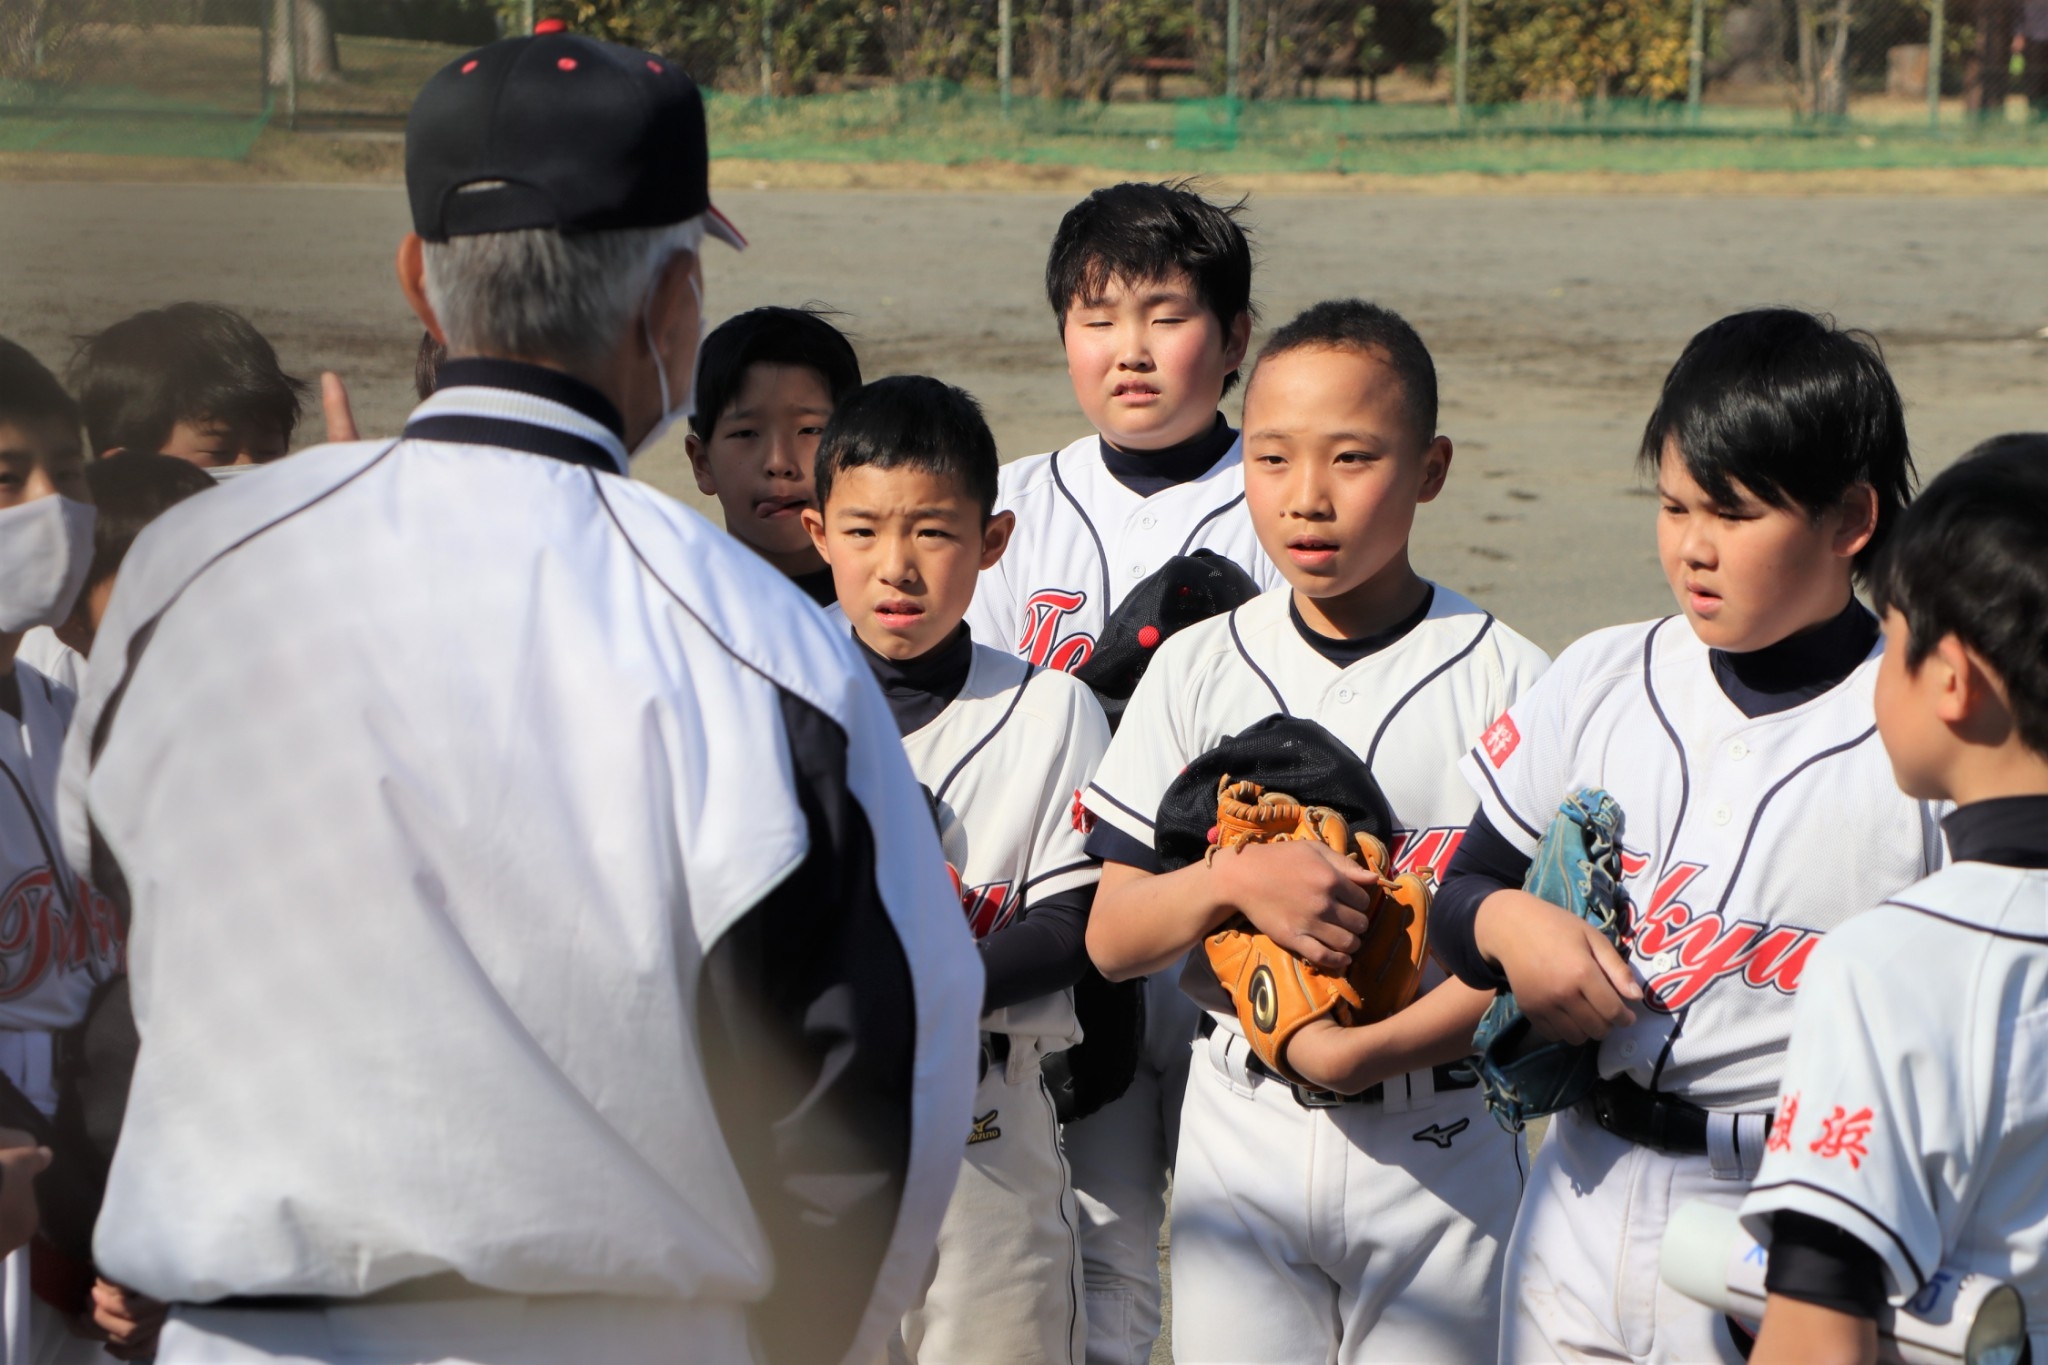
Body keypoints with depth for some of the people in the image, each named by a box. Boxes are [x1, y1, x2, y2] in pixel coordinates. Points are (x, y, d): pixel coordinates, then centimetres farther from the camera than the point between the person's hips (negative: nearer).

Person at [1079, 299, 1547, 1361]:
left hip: (1438, 1153, -2)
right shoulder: (1198, 669, 4)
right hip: (1240, 1144, 2)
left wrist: (1364, 1050, -18)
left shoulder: (1504, 678, -5)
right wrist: (1236, 877, -17)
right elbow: (1111, 937, 2)